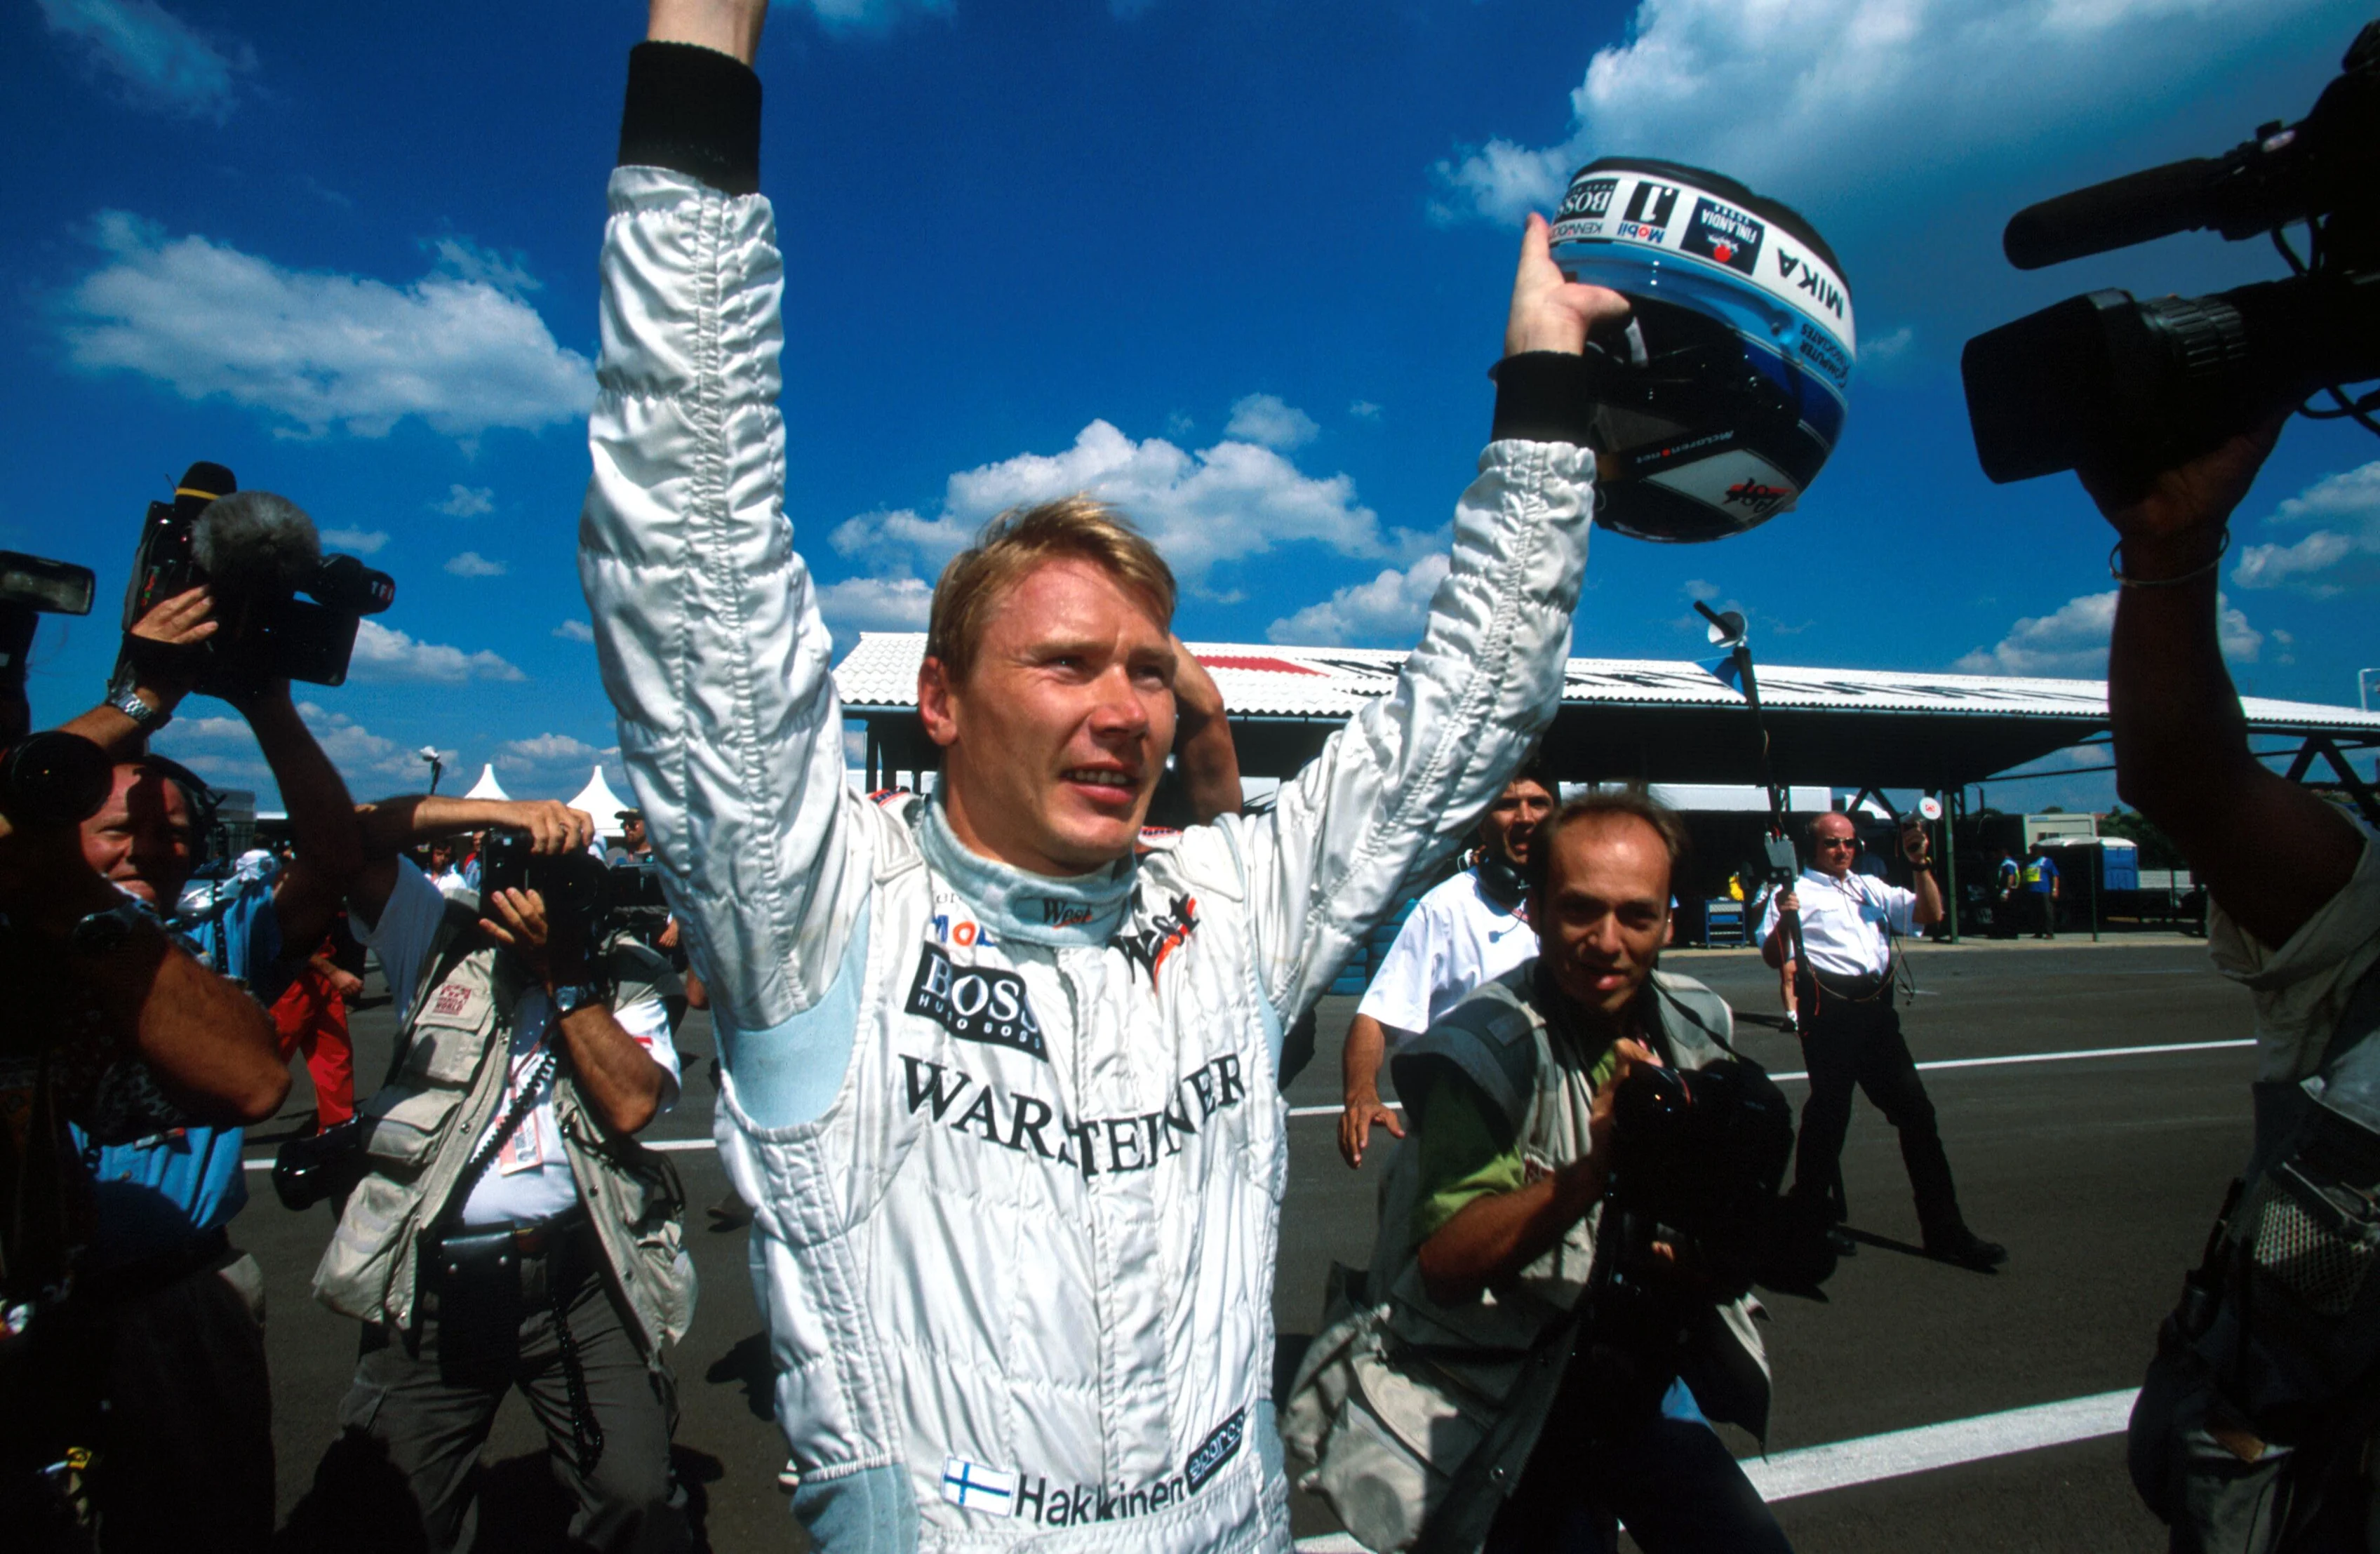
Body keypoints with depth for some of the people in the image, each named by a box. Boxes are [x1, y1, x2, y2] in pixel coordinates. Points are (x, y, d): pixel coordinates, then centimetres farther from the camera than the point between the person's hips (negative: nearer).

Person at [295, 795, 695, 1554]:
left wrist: (562, 973, -12)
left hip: (581, 1280, -1)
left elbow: (633, 1104, -11)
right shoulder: (443, 942, 7)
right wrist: (503, 812, -16)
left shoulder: (628, 980, 4)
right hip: (435, 1285, 2)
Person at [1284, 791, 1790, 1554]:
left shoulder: (1697, 1024, -3)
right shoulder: (1485, 1047, -22)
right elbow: (1445, 1266, -28)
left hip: (1639, 1370, 6)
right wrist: (1595, 1169, -39)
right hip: (1512, 1397, -5)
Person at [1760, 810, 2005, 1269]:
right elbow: (1773, 957, -5)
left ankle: (1945, 1231, 14)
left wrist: (1920, 866, 4)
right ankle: (1812, 1216, 17)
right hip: (1829, 1012, -6)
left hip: (1875, 1008, 6)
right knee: (1829, 1112, 0)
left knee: (1916, 1111, 6)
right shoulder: (1797, 891, 1)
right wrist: (1783, 920, -25)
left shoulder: (1871, 888, 22)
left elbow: (1930, 914, 17)